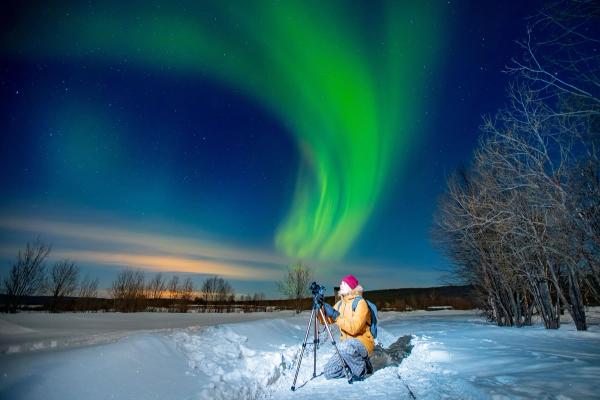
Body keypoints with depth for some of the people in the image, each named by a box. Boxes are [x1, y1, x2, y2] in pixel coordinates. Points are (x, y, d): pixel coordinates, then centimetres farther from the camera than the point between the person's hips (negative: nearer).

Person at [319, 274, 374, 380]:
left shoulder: (360, 303, -16)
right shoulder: (340, 303, 8)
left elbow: (354, 328, -27)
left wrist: (335, 315, -26)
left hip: (362, 343, -7)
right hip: (346, 344, 7)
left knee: (346, 346, -38)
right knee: (329, 372, -3)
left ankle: (361, 370, -9)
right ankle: (359, 362, 14)